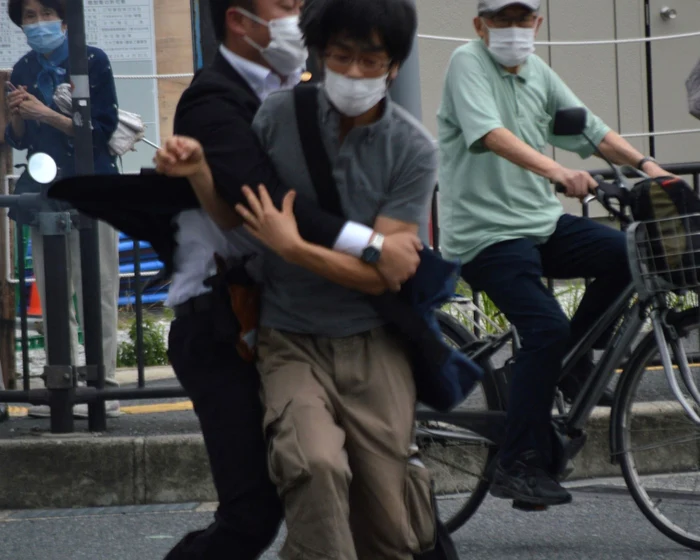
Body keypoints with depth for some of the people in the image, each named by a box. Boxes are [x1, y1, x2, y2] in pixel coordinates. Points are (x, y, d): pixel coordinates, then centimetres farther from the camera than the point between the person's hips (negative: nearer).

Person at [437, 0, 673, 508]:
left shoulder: (537, 72, 14)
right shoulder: (468, 64, -8)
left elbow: (589, 128, 13)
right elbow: (490, 133, -25)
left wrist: (644, 163, -3)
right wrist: (556, 171, -40)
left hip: (543, 222, 7)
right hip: (485, 233, -7)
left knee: (629, 254, -12)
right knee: (547, 328, -23)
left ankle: (572, 363, 8)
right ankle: (520, 466, -16)